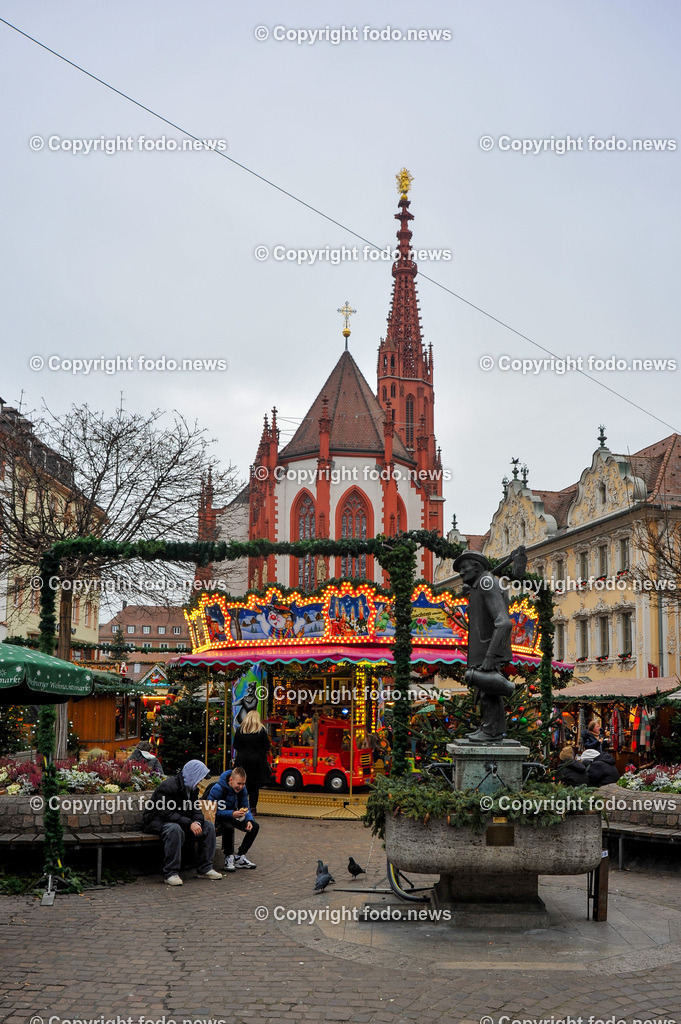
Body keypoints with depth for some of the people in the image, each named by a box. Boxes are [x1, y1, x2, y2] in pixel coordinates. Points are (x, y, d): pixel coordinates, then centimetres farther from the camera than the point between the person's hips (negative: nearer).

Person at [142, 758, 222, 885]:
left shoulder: (192, 789, 5)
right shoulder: (167, 787, -24)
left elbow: (195, 810, 3)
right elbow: (167, 813, -29)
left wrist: (197, 822, -21)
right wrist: (189, 824, -35)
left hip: (180, 821, 9)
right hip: (157, 821, -9)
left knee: (209, 826, -5)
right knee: (175, 829, -41)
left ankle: (205, 869, -2)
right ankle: (170, 873, -35)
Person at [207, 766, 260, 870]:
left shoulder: (242, 789, -6)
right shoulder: (217, 788, -27)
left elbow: (245, 807, 3)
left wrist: (249, 821, -19)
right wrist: (232, 814, -39)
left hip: (232, 816, 7)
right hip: (218, 818, -7)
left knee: (255, 826, -8)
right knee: (228, 827, -38)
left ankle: (240, 857, -3)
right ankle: (228, 858, -21)